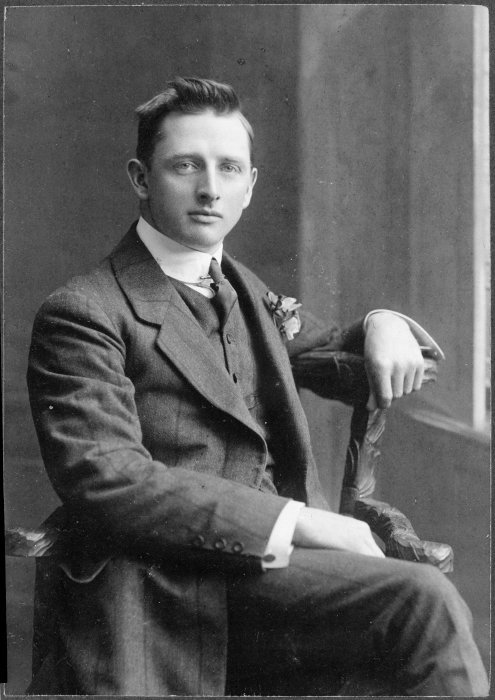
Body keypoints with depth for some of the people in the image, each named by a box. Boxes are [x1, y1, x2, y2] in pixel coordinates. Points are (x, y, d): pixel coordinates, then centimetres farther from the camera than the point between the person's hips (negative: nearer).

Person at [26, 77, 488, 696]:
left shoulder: (242, 290, 19)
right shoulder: (82, 315, -4)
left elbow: (324, 350, 34)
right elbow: (106, 483, -16)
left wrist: (383, 325, 9)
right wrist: (296, 523, -18)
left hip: (270, 575, 7)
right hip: (155, 594, -7)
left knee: (424, 597, -21)